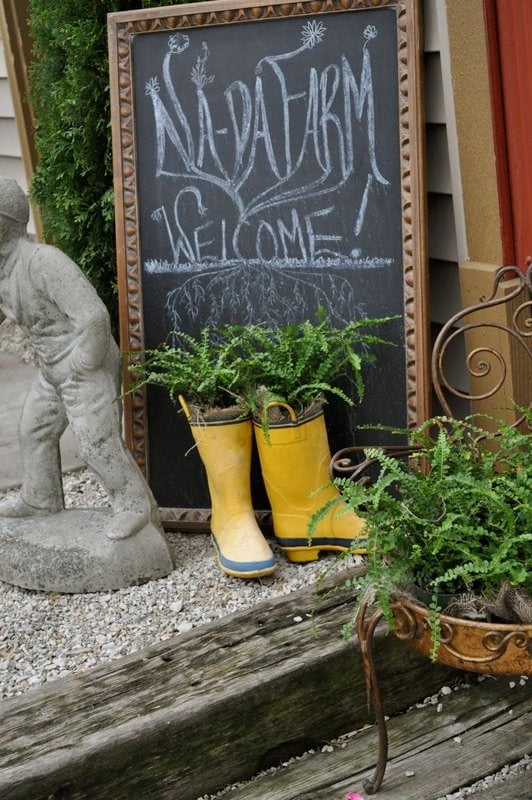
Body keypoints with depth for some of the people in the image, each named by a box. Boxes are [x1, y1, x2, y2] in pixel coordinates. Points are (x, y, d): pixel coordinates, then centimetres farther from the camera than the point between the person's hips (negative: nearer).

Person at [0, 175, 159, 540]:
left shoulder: (43, 261, -29)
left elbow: (94, 318, -32)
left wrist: (82, 368, -20)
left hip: (89, 370, -9)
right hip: (53, 371, 9)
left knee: (99, 445, -4)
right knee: (35, 431, 19)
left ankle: (137, 506, 13)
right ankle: (41, 499, 37)